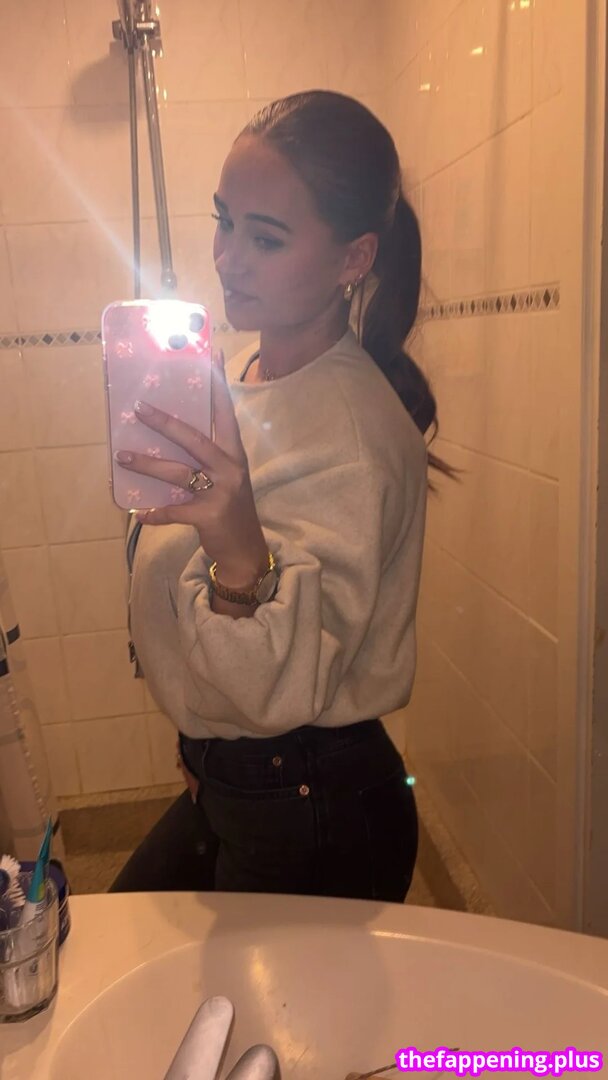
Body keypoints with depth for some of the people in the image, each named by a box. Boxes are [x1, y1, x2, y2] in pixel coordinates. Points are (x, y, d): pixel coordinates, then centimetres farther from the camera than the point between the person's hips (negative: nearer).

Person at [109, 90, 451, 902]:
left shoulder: (352, 430, -27)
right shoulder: (240, 379, 1)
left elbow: (289, 692, -30)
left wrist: (242, 559, -48)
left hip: (313, 817, -9)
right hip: (225, 784, 9)